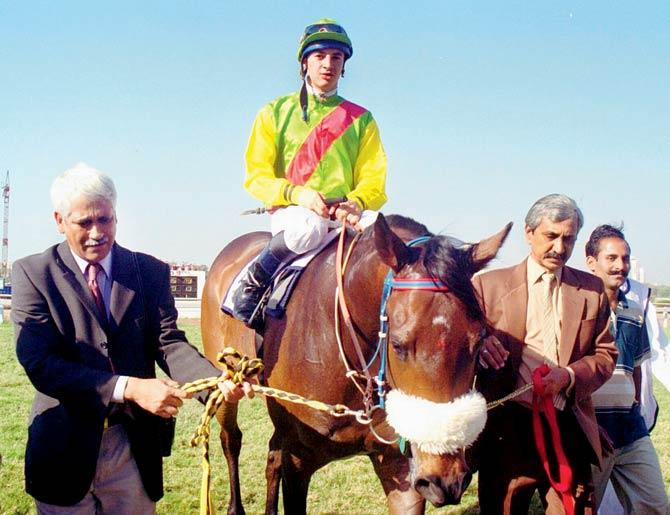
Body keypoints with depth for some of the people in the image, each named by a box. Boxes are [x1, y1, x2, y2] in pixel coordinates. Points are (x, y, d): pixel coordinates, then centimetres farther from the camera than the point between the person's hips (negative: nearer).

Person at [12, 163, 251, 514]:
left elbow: (169, 343, -6)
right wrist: (129, 388, -26)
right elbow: (39, 363, -15)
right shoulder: (31, 274, -5)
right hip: (66, 447, -2)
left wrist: (217, 381, -28)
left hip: (136, 444, 2)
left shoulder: (152, 272, 3)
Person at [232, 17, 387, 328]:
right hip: (290, 210, -2)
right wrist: (296, 193, -18)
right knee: (308, 226, -39)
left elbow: (374, 179, 7)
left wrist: (355, 203, -17)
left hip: (344, 214, 2)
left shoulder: (360, 119, 16)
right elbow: (256, 176, 2)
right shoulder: (276, 113, 11)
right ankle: (251, 282, -16)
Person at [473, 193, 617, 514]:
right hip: (507, 430, -1)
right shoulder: (488, 284, 3)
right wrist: (479, 346, -21)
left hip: (569, 431, 2)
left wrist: (569, 376, -12)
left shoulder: (592, 289, 10)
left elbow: (605, 355, 9)